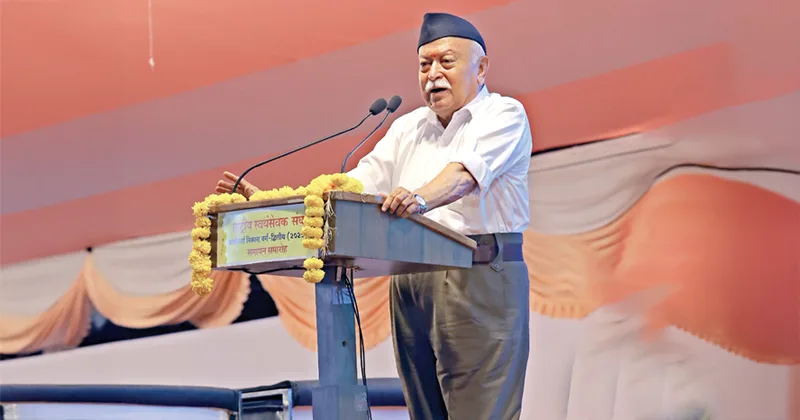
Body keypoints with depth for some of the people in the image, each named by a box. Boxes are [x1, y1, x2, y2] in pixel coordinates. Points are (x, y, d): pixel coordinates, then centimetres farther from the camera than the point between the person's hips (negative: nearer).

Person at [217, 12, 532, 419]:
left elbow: (466, 172, -19)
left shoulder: (504, 115, 1)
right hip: (410, 281, 6)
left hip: (481, 279, -6)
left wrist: (421, 199, -39)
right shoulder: (407, 129, 19)